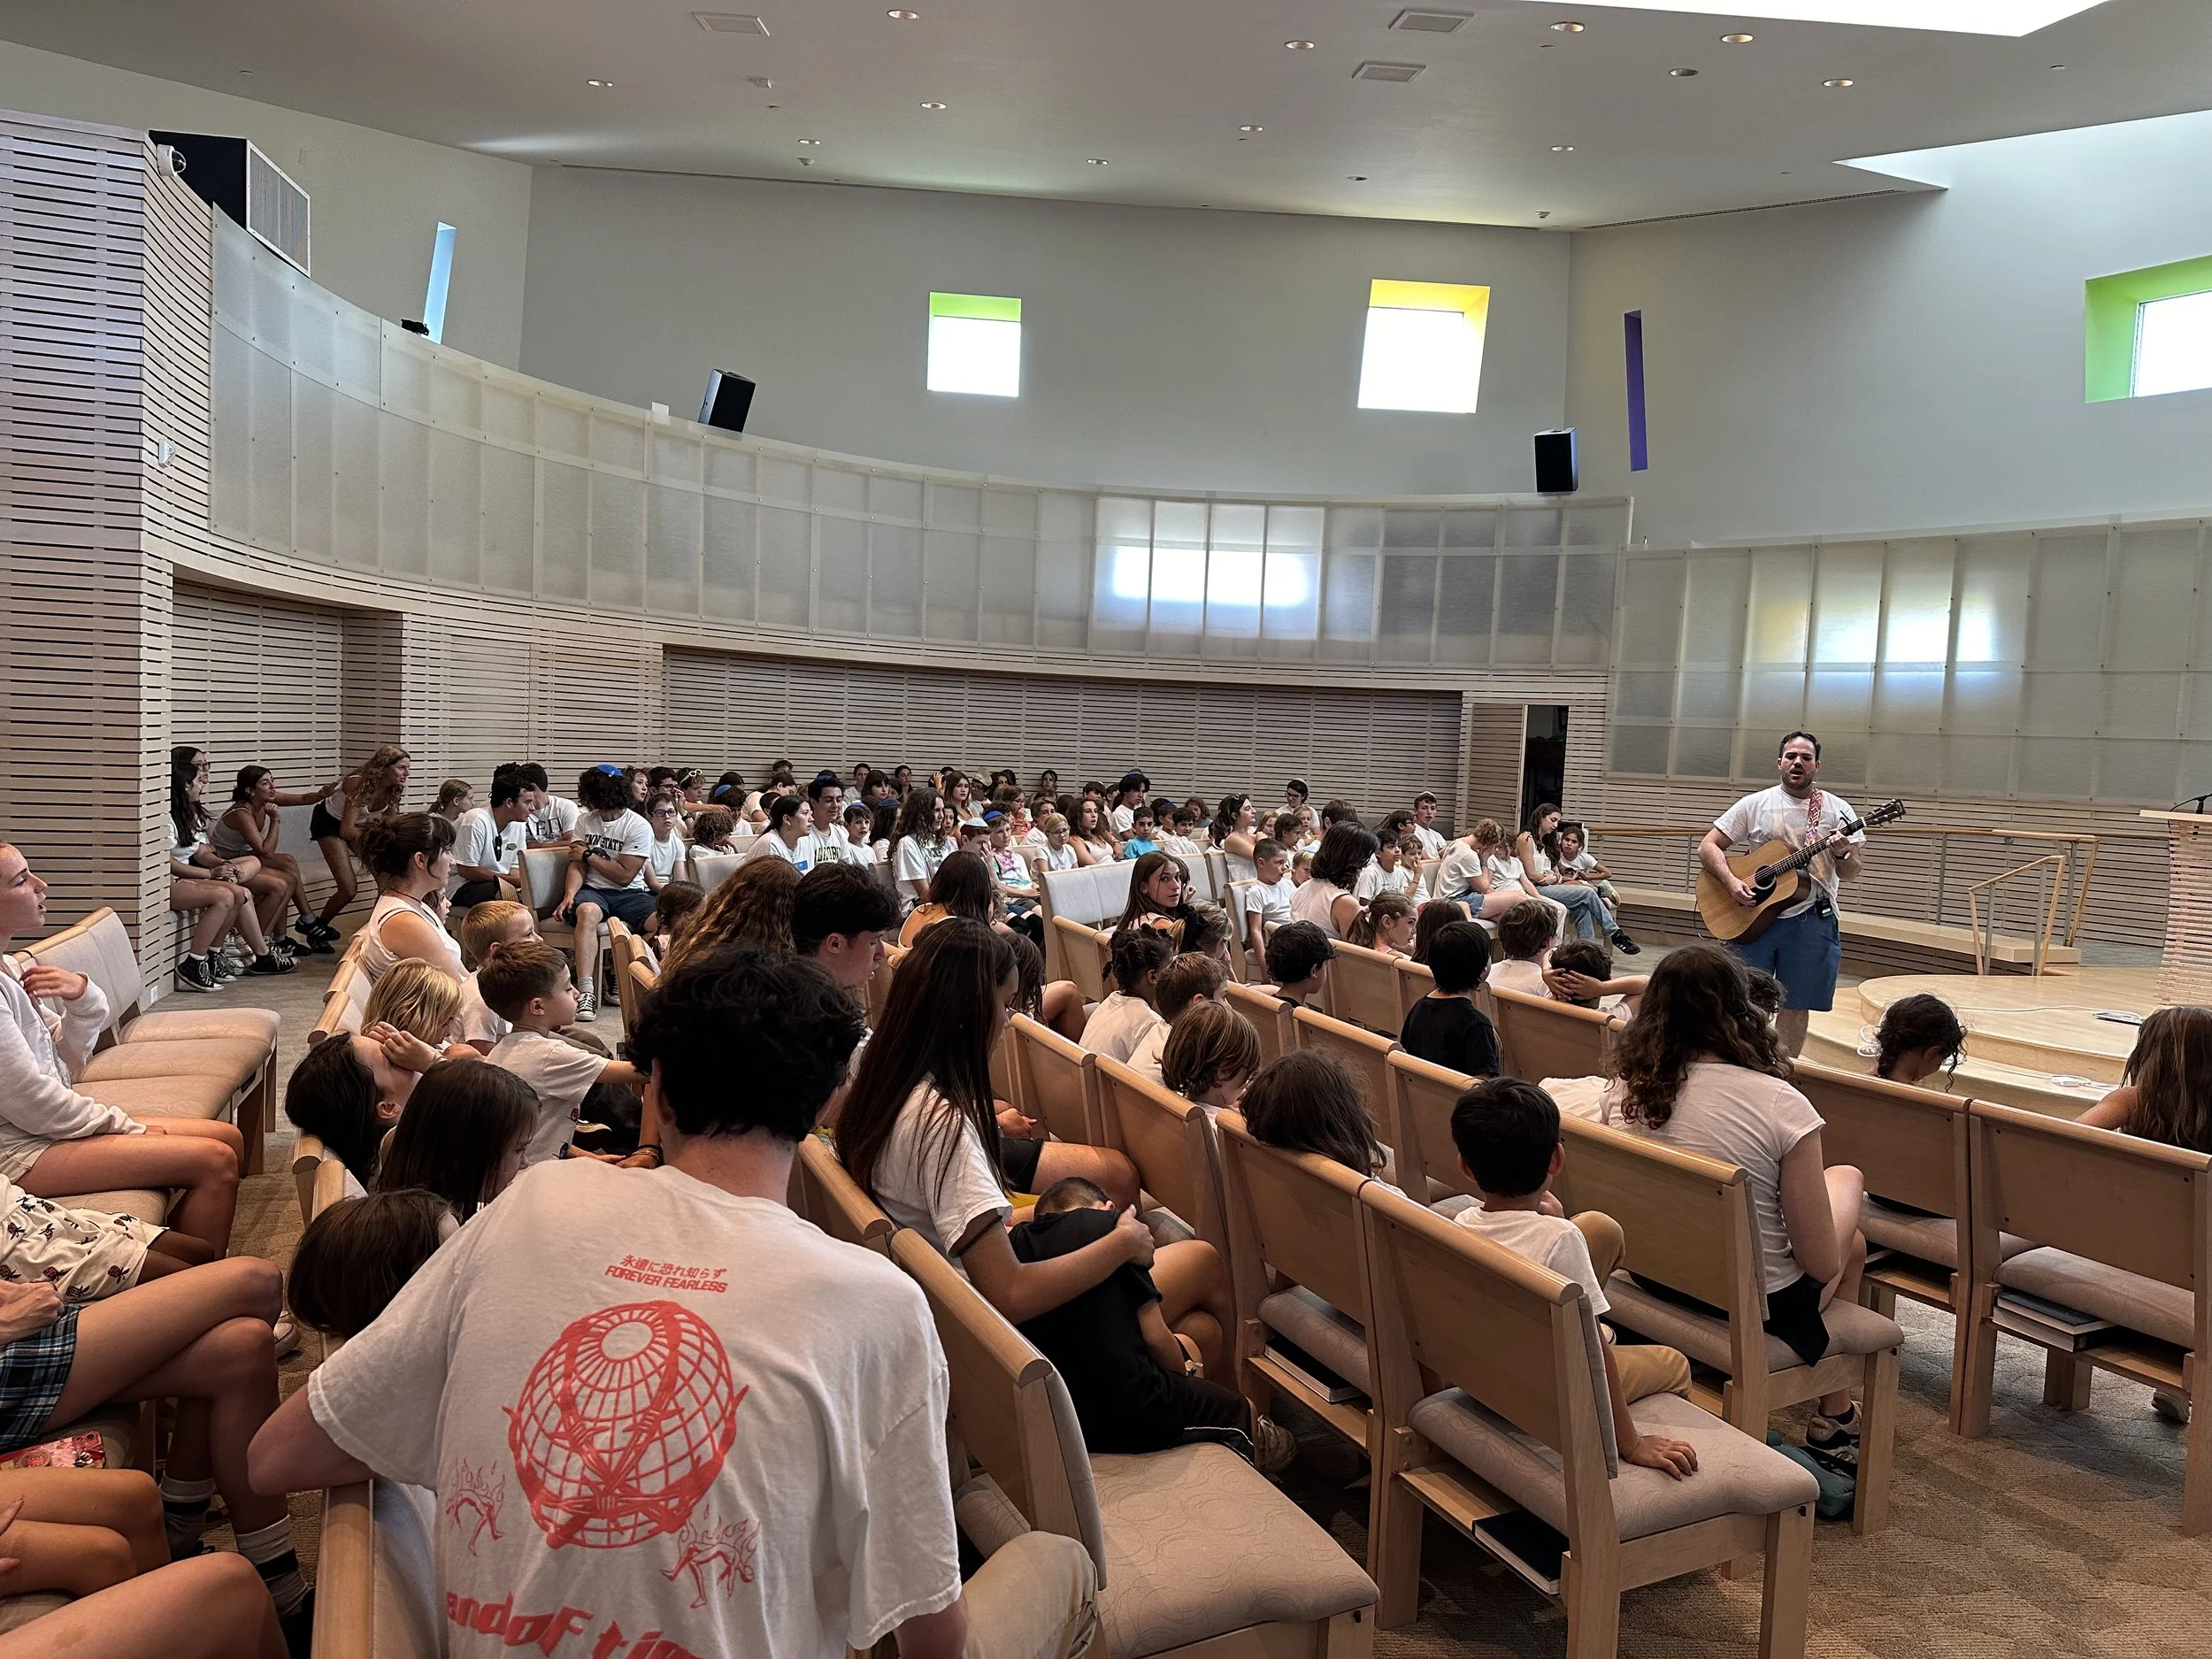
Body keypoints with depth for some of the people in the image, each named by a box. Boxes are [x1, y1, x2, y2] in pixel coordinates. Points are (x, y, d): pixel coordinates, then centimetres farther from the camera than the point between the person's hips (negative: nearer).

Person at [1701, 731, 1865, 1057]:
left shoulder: (1838, 810, 5)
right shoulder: (1755, 805, 2)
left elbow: (1851, 875, 4)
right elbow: (1707, 847, 0)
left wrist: (1842, 854, -19)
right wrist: (1732, 882, -17)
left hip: (1812, 918, 1)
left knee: (1796, 1005, 6)